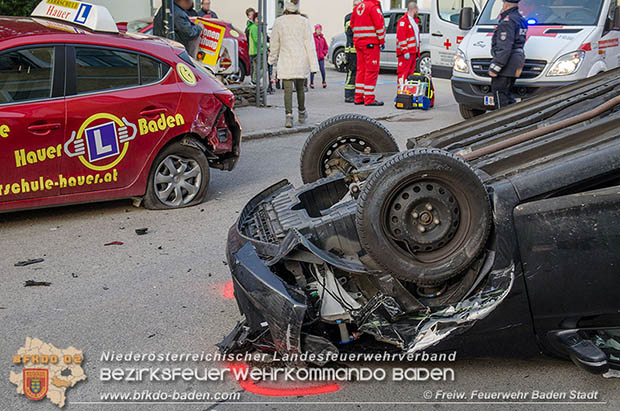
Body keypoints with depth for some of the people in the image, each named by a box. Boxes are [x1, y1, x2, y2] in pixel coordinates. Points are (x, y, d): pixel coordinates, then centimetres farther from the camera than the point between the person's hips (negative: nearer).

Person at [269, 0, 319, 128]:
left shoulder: (279, 22, -6)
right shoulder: (304, 22, -5)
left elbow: (274, 44, 3)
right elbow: (310, 44, -6)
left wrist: (273, 60, 19)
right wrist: (314, 65, -4)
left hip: (285, 62, -1)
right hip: (301, 61, 2)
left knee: (288, 90, -3)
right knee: (300, 88, 18)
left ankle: (289, 116, -17)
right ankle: (302, 114, 33)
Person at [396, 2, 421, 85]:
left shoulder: (415, 21, 22)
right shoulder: (403, 21, -8)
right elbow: (401, 38, -16)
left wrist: (417, 53, 22)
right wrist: (405, 51, -22)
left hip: (413, 52, 9)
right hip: (406, 53, -9)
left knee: (410, 73, 10)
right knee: (403, 72, -11)